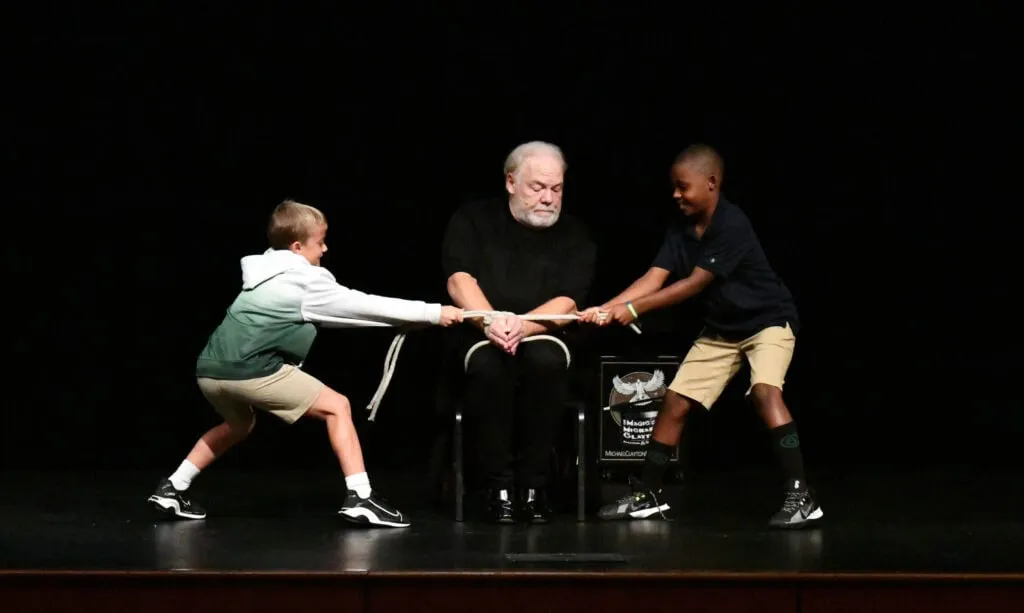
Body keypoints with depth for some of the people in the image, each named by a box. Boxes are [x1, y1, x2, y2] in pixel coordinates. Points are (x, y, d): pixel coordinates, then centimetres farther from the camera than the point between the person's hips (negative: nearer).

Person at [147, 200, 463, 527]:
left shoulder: (272, 276, 26)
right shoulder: (306, 280, 2)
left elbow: (334, 313, 29)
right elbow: (365, 305, 3)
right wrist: (433, 313, 8)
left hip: (210, 368, 8)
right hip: (248, 369, -8)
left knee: (239, 425, 37)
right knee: (337, 406, 1)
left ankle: (173, 488, 31)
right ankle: (360, 498, -7)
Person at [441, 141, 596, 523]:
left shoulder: (574, 234, 4)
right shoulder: (473, 220, 4)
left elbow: (567, 304, -7)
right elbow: (459, 280, -10)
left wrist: (521, 326, -27)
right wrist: (491, 322, -29)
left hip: (543, 336, 1)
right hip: (478, 336, -1)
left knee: (547, 360, -34)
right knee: (486, 363, -35)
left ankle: (534, 485, -25)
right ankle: (498, 485, -26)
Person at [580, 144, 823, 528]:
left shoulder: (732, 226, -27)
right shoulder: (680, 229, -4)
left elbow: (694, 284, -28)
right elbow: (653, 278, -11)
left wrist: (634, 309, -28)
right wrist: (607, 308, -26)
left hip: (768, 320, -8)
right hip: (721, 329, 8)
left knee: (764, 391, -31)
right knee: (675, 400, 4)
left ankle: (800, 496, -30)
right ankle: (645, 496, 15)